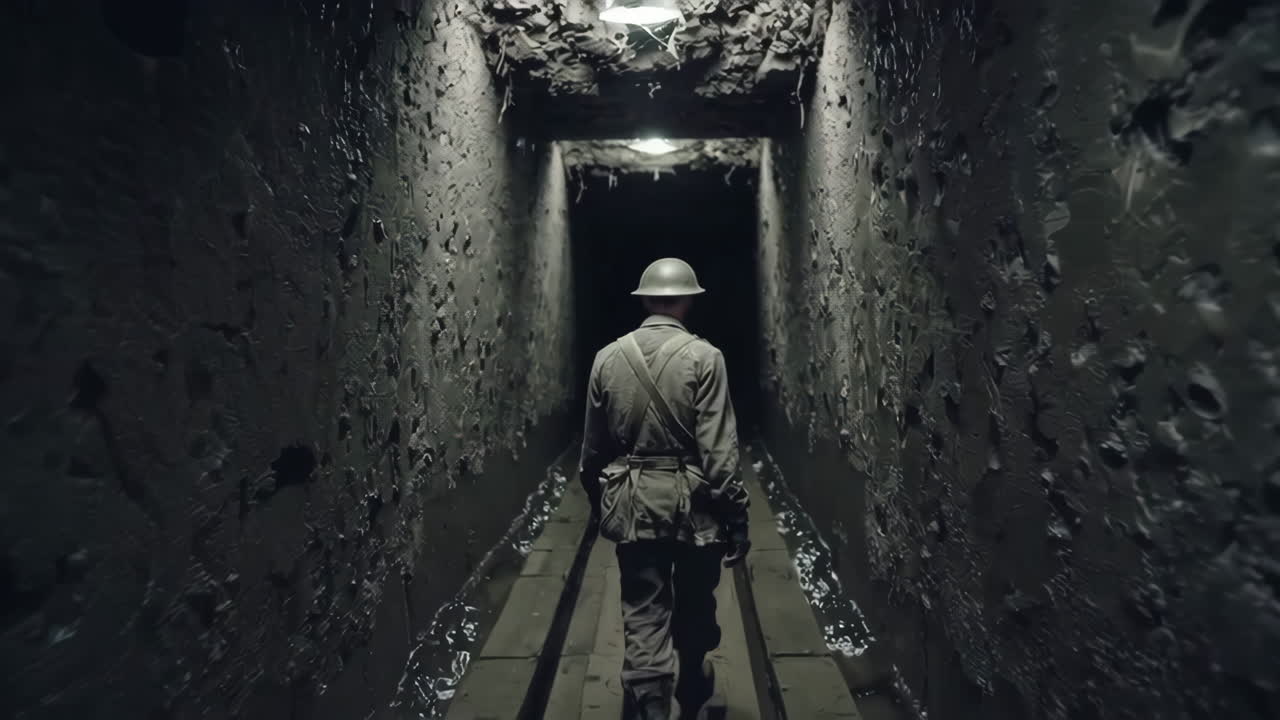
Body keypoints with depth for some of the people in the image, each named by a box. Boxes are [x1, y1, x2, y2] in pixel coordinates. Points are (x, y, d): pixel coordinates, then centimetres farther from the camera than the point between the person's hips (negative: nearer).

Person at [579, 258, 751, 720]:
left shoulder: (607, 357, -1)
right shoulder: (704, 357, -12)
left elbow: (592, 446, 6)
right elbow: (719, 451, -16)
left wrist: (597, 501, 20)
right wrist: (736, 516, -7)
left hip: (631, 503, 2)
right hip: (693, 504, -1)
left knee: (643, 618, 11)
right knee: (694, 609, 21)